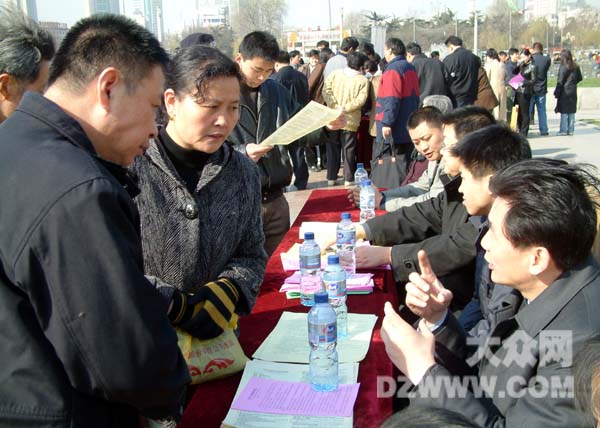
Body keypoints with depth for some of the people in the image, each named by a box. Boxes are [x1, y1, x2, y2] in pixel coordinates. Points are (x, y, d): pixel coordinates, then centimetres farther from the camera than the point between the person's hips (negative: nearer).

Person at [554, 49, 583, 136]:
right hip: (573, 92, 6)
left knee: (564, 112, -1)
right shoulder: (576, 67, 6)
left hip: (564, 92, -6)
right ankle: (571, 130, 13)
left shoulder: (563, 67, -13)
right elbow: (580, 78, 15)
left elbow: (560, 82, -14)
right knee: (572, 112, 10)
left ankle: (563, 130, 1)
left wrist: (556, 93, -9)